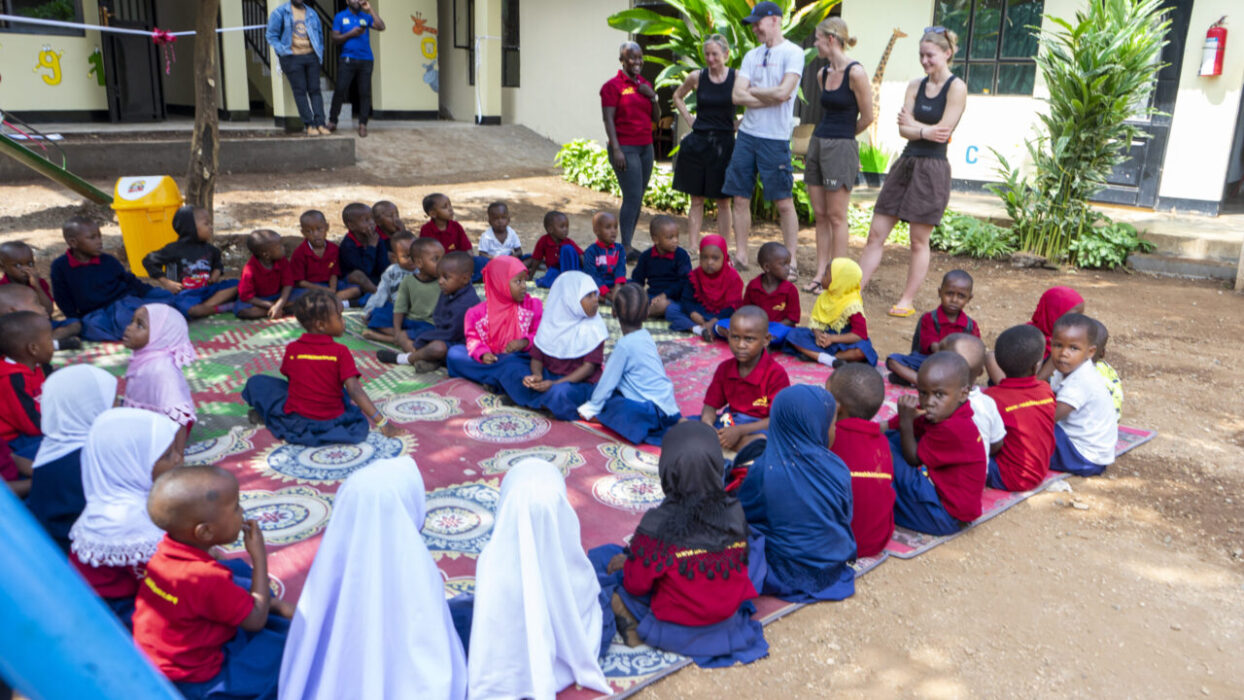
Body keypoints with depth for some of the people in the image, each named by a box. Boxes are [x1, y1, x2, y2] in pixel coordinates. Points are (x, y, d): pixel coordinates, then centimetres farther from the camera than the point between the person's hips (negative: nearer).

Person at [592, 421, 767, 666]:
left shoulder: (657, 525, -26)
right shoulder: (735, 513, -15)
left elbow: (637, 585, -16)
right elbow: (742, 561, 2)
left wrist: (625, 563, 7)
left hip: (674, 632, -4)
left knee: (602, 556, 8)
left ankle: (633, 624, 3)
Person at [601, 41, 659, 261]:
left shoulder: (645, 84, 16)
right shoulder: (613, 85, -4)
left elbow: (656, 118, 17)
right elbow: (608, 119, -10)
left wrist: (652, 97, 0)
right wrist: (616, 149, -17)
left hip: (646, 147, 7)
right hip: (625, 148, -7)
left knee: (638, 199, 6)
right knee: (632, 197, -12)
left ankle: (628, 244, 13)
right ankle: (626, 247, -8)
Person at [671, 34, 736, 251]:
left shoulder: (737, 78, -4)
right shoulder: (696, 77, 2)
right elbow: (677, 97, 20)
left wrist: (737, 125, -2)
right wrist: (689, 119, 9)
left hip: (724, 144, -2)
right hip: (698, 142, 2)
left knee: (723, 201, 4)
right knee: (696, 199, 6)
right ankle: (693, 247, 11)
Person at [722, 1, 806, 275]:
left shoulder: (792, 53, -4)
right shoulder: (752, 56, 13)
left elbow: (783, 93, -17)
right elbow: (737, 96, 2)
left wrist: (751, 91, -3)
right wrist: (770, 97, -8)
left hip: (775, 138, -6)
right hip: (747, 134, 6)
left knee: (784, 202, -1)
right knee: (740, 198, 7)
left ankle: (790, 262, 6)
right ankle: (740, 256, 18)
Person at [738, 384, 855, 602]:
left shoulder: (763, 469, -21)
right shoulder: (838, 470, -16)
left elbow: (743, 514, -7)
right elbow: (845, 518, 0)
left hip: (785, 574, -3)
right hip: (831, 570, 3)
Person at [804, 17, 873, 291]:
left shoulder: (855, 72, -12)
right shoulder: (822, 74, 10)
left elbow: (867, 117, -7)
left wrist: (843, 136, 7)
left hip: (841, 148, -7)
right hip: (817, 144, 7)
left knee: (836, 217, -3)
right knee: (820, 215, 8)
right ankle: (820, 274, 13)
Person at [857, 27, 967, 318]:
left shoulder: (956, 88, -4)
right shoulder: (915, 86, 12)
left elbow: (943, 131, -12)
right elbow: (903, 129, 3)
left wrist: (913, 124, 0)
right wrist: (925, 131, -14)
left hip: (932, 168, -6)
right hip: (905, 163, 6)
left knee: (919, 241, 1)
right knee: (876, 234, 3)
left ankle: (907, 301, 10)